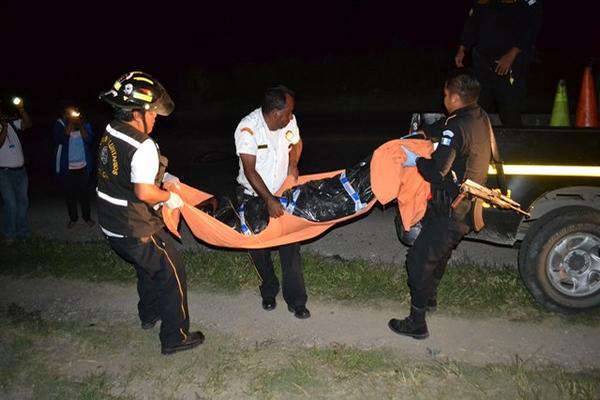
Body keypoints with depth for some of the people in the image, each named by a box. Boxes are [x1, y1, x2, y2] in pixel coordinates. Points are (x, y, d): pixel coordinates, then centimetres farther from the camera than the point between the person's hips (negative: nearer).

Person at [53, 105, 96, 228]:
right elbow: (59, 140, -21)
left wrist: (80, 125, -19)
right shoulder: (60, 124, -4)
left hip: (83, 166, 1)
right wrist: (70, 124, -21)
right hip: (67, 167, -1)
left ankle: (87, 217, 24)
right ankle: (73, 218, 24)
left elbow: (89, 140, -14)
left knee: (84, 193, 9)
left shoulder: (85, 124, 1)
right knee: (69, 194, 9)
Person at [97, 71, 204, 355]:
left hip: (111, 225, 9)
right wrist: (168, 197, -12)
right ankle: (175, 338, 16)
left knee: (148, 267, 30)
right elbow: (144, 192, -32)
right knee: (172, 274, 7)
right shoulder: (142, 146, -25)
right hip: (137, 231, -9)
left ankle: (149, 315, 50)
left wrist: (161, 177, 10)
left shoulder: (109, 133, 3)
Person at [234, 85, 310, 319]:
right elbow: (250, 171, -26)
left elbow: (296, 143, 13)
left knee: (290, 248, 0)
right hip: (253, 197, -2)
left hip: (282, 194, 3)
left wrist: (293, 164, -6)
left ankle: (296, 301, 11)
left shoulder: (289, 121, -10)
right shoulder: (248, 129, -24)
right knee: (259, 249, 11)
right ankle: (268, 292, 33)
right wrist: (269, 200, -33)